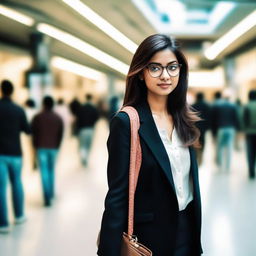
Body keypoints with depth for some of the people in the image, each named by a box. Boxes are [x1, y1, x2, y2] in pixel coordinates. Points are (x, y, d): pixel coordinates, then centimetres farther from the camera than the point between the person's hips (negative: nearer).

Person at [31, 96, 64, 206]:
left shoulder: (37, 117, -5)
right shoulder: (58, 118, 3)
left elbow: (33, 133, -2)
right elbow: (61, 134, 4)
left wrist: (35, 145, 10)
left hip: (41, 147, -2)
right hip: (53, 148, 3)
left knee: (44, 172, -3)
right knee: (51, 170, 18)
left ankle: (47, 198, -10)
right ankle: (51, 193, 26)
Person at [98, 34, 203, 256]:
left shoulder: (183, 121, 3)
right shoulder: (126, 122, -16)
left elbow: (190, 181, 10)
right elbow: (117, 195, -17)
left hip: (187, 232, 6)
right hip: (148, 236, -6)